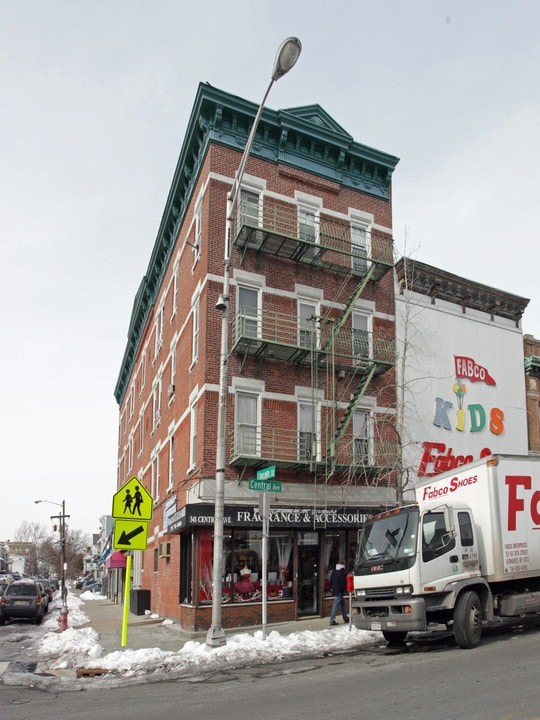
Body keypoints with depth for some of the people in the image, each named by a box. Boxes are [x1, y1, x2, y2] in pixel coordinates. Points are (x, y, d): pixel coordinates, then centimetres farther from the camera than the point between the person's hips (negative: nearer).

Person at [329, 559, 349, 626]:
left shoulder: (333, 572, 9)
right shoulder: (343, 573, -14)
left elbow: (330, 581, 14)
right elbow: (344, 583, -14)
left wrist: (331, 589, 19)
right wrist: (344, 589, 4)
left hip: (334, 591, 8)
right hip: (340, 592, -8)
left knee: (342, 604, 19)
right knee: (336, 606, -7)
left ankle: (346, 619, 27)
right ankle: (332, 621, -8)